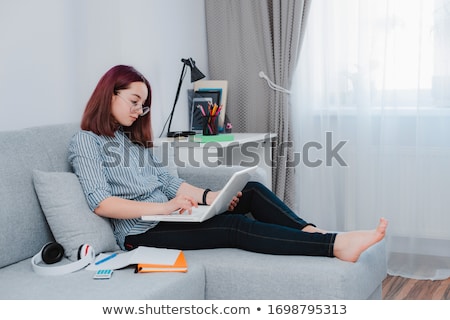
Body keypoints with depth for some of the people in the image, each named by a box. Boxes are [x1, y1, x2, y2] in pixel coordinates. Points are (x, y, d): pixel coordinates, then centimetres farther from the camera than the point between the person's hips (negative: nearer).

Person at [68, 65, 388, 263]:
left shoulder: (133, 138, 22)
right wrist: (165, 207, -25)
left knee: (251, 191, -8)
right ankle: (335, 245, -35)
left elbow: (168, 181, 14)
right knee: (235, 226, -27)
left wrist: (209, 196, -4)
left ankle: (312, 233, -25)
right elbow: (100, 202, -17)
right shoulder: (86, 142, -3)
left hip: (166, 216, 8)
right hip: (142, 231, -8)